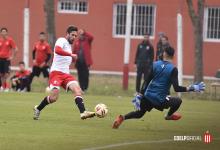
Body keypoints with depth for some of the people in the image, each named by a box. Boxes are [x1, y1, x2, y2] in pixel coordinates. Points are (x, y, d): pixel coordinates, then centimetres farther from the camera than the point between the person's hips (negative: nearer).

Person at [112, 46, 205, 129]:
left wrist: (140, 95, 9)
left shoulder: (155, 64, 4)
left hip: (148, 95, 5)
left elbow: (147, 81, 6)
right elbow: (176, 88, -17)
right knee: (178, 101, 15)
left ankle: (122, 118, 2)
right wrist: (192, 88, -11)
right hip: (159, 99, -5)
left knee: (139, 113, 23)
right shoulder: (173, 69, -10)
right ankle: (169, 115, 36)